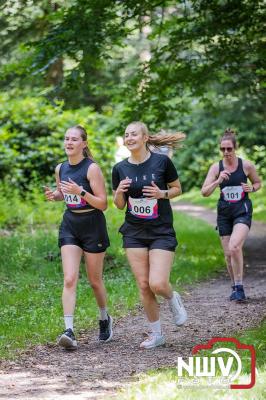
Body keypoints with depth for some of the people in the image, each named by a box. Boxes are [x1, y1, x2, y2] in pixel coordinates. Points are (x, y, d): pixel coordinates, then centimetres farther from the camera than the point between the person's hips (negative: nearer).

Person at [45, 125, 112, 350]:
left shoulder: (92, 168, -13)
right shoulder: (60, 169, 4)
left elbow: (103, 204, -15)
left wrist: (81, 191, -28)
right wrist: (54, 195, 0)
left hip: (93, 226, -4)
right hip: (70, 225, 4)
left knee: (94, 280, 10)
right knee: (69, 279, -11)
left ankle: (105, 319, 36)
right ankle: (69, 331, -18)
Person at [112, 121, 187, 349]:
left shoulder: (162, 162, -8)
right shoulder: (120, 169, 1)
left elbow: (177, 189, 5)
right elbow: (119, 205, 8)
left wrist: (162, 193, -15)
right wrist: (119, 192, -13)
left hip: (162, 232, -3)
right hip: (134, 233, 3)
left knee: (157, 284, -15)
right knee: (143, 286, 1)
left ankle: (173, 300, 22)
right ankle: (156, 334, 16)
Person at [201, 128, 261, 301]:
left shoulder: (246, 165, -4)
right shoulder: (216, 167, -1)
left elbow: (258, 183, 13)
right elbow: (204, 192, -5)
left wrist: (251, 188, -9)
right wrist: (219, 181, -21)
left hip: (243, 211, -3)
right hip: (224, 212, 3)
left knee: (234, 247, -23)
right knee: (228, 254, 6)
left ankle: (239, 287, -12)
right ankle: (235, 286, 26)